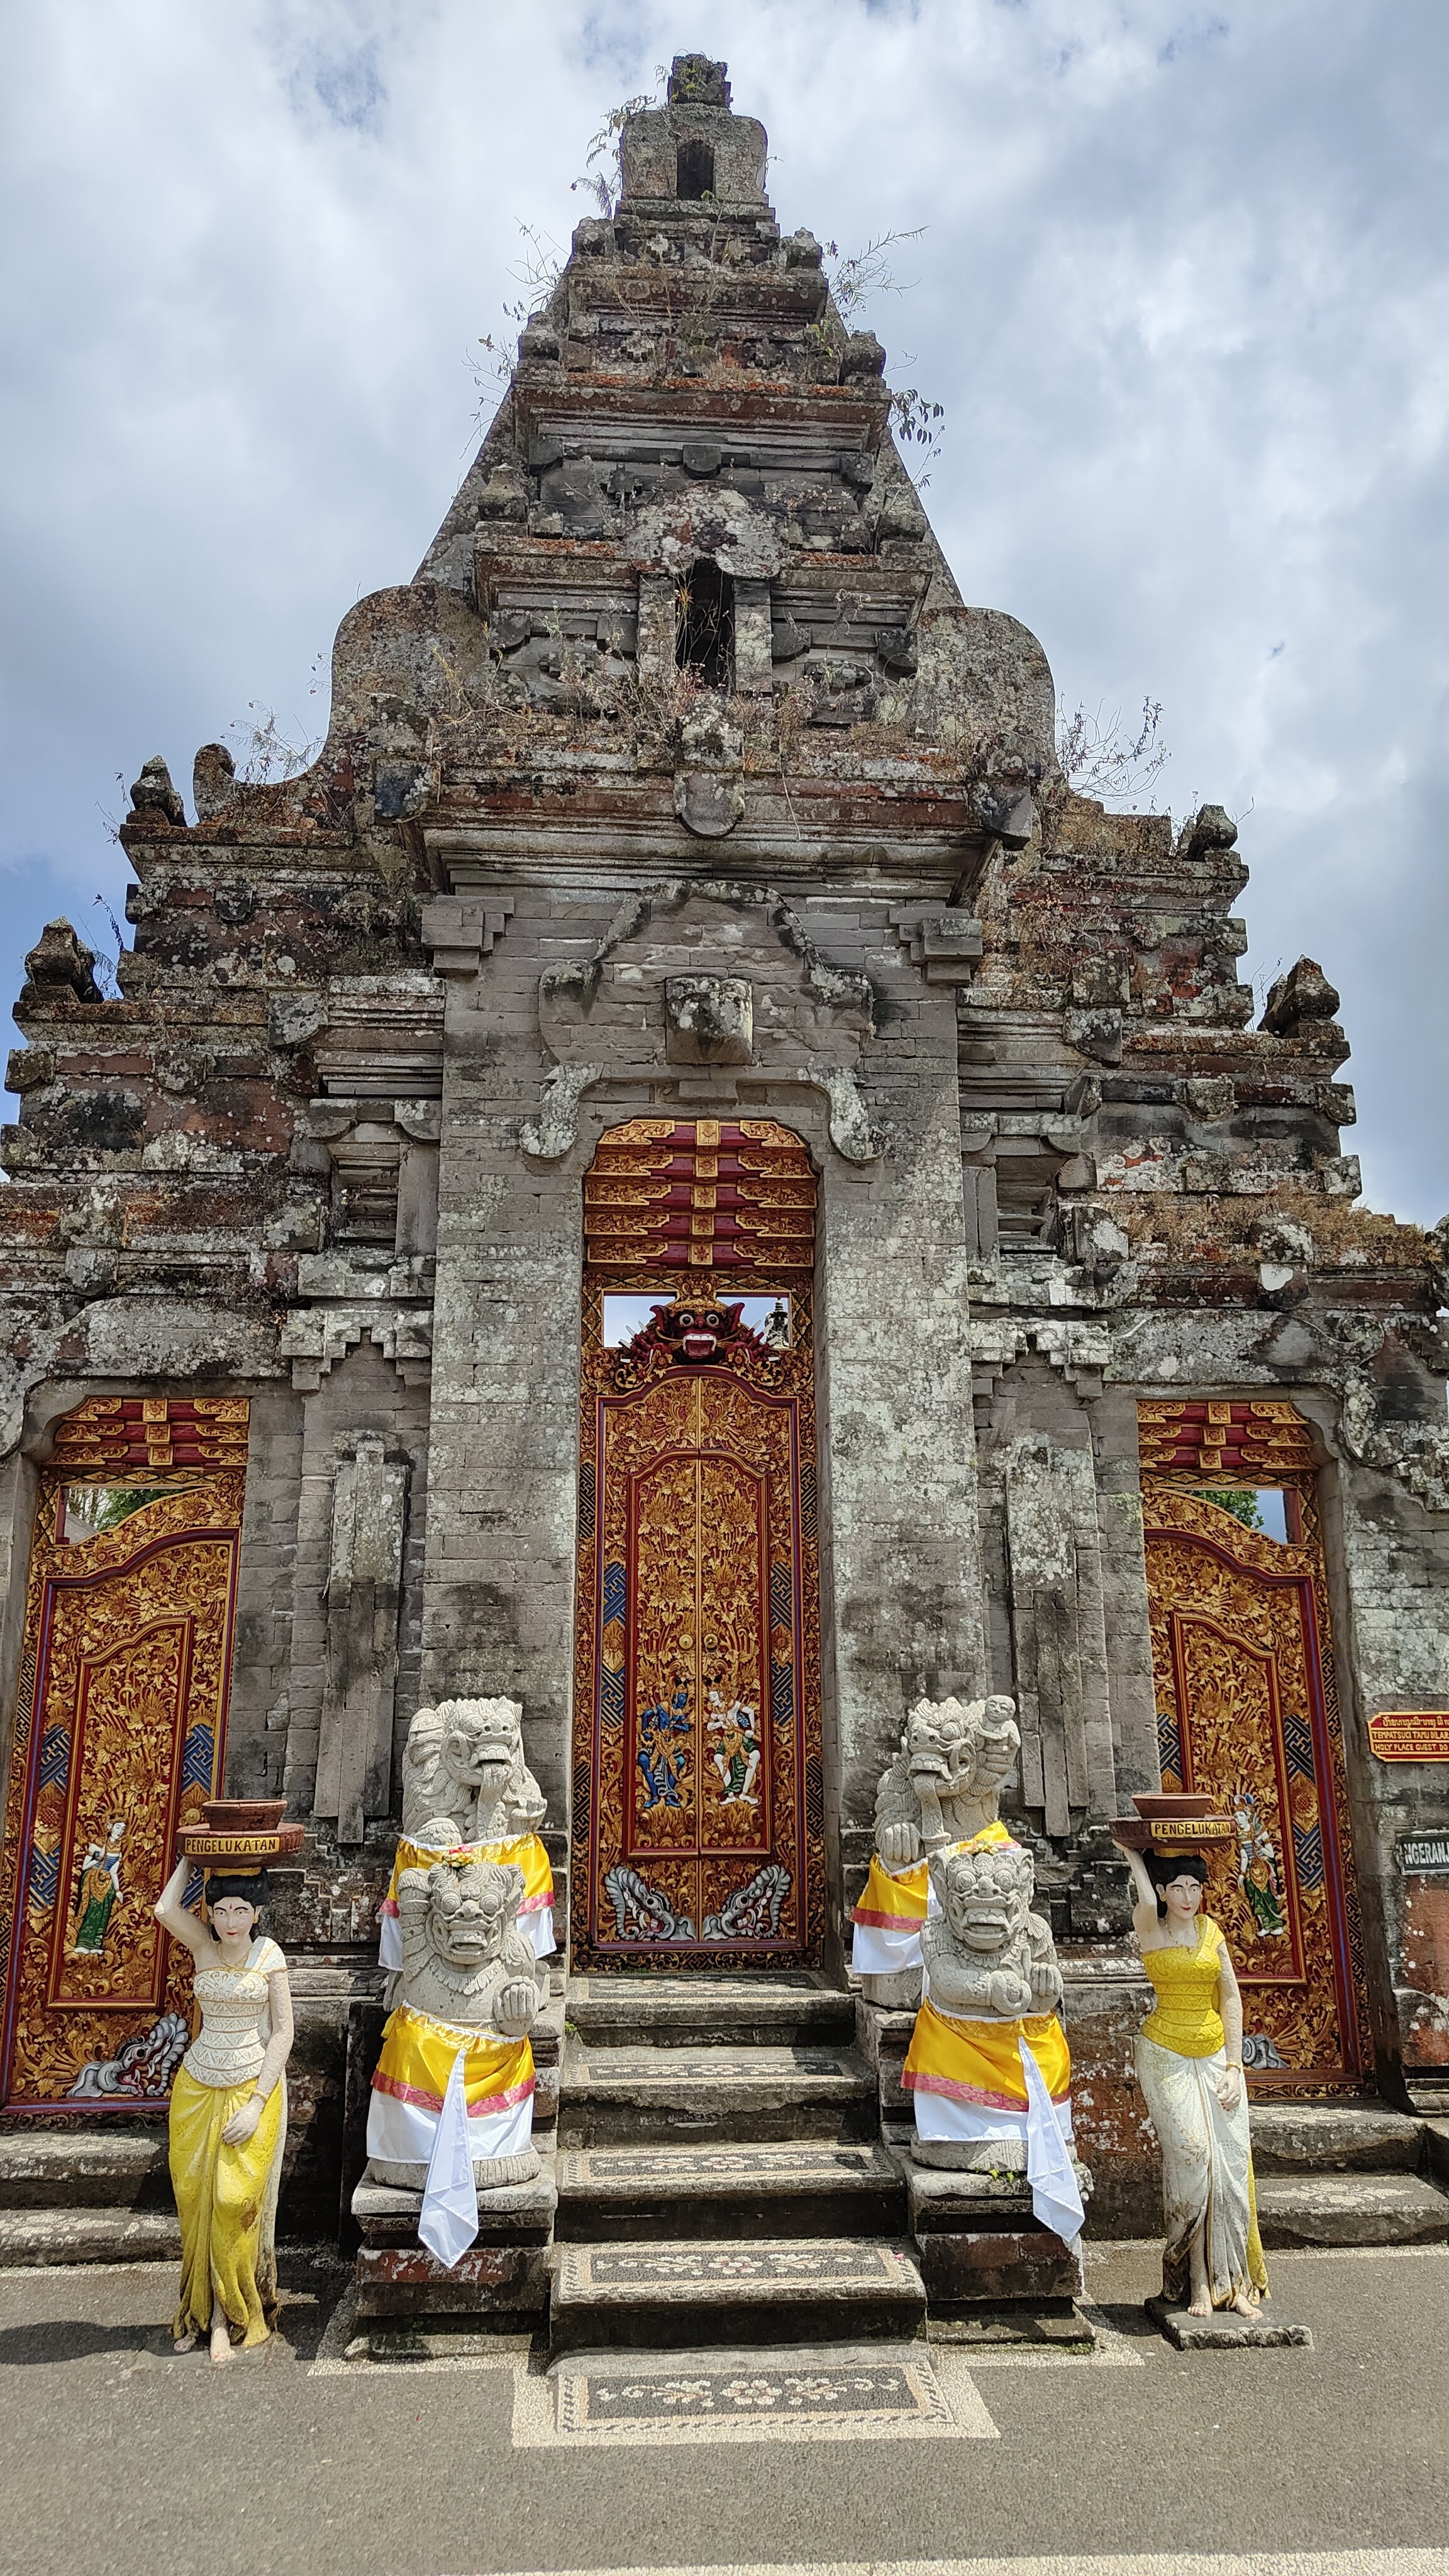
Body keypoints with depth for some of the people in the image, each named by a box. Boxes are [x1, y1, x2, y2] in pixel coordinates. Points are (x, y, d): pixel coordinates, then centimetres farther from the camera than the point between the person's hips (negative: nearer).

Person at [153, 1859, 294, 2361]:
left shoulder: (268, 1954, -10)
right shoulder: (204, 1944, -3)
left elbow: (283, 2033, -8)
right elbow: (165, 1910, -22)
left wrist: (257, 2104, -14)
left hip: (253, 2089, -3)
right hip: (197, 2089, 3)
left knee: (235, 2202, -1)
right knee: (194, 2198, 6)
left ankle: (226, 2317, 14)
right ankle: (200, 2310, 22)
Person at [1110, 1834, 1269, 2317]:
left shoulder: (1210, 1929, 6)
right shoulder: (1151, 1930, -6)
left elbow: (1231, 1997, 7)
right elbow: (1146, 1903, -30)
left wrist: (1234, 2066, 0)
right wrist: (1134, 1857, -12)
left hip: (1216, 2055, 4)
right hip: (1167, 2056, -4)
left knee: (1232, 2159, -3)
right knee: (1191, 2153, -14)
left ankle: (1233, 2279, 8)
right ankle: (1196, 2282, -3)